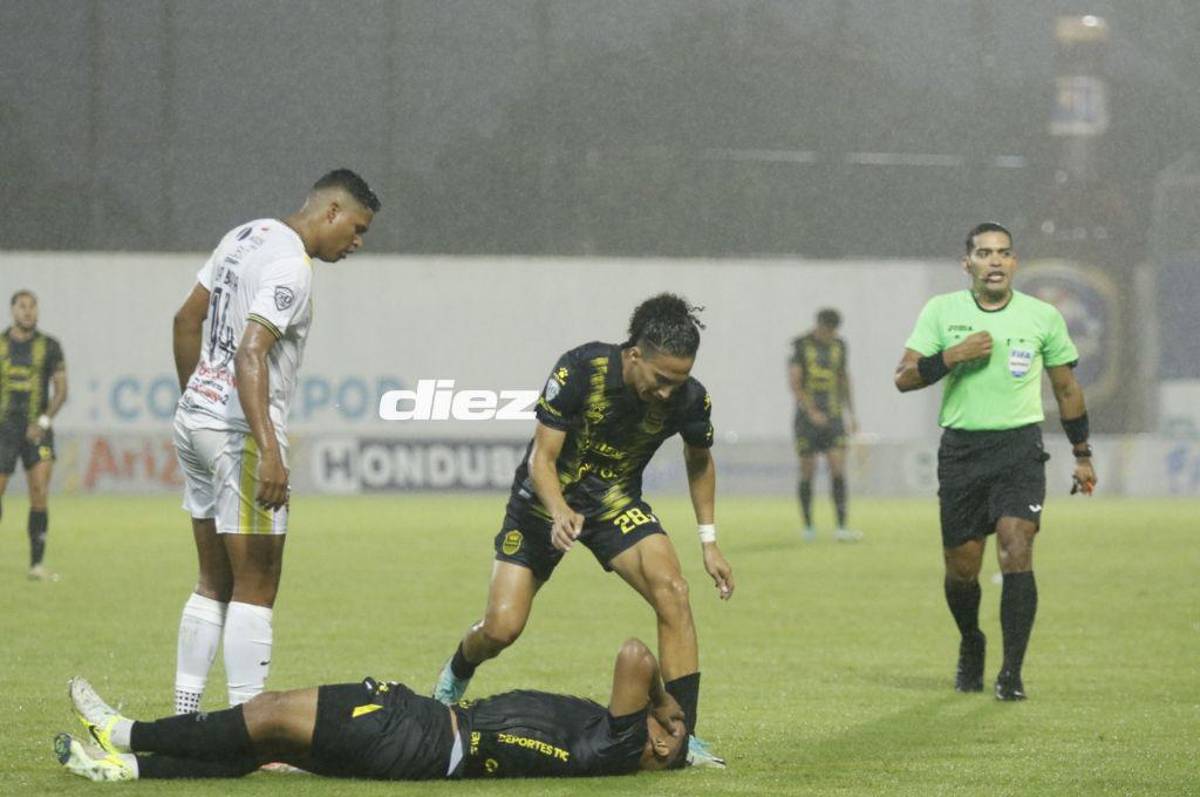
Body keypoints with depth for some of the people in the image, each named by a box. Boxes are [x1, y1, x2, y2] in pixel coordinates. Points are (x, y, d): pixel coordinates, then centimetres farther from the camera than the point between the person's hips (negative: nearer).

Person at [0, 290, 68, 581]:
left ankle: (37, 565, -10)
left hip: (37, 429, 0)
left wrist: (44, 421, -14)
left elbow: (61, 390, -1)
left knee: (40, 492, -13)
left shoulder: (49, 346, 2)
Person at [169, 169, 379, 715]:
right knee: (255, 588, -6)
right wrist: (269, 451, -30)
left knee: (214, 584, 14)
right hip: (239, 432, -9)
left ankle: (184, 717, 14)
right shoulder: (291, 266, -15)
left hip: (196, 418, 9)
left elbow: (187, 320, 20)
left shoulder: (246, 236, 12)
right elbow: (250, 354, -25)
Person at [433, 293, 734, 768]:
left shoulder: (688, 398, -19)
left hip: (616, 502, 2)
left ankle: (684, 734, -17)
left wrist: (708, 542, 2)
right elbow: (542, 458, -23)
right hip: (548, 500, -2)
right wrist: (560, 514, -42)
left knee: (672, 591, -24)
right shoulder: (580, 371, -28)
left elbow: (699, 460, 4)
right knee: (501, 628, -9)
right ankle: (458, 673, 30)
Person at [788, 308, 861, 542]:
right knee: (808, 473, 1)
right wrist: (811, 412, -22)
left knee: (838, 470, -8)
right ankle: (808, 527, 13)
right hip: (807, 416, -3)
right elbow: (794, 383, -13)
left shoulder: (838, 345, 9)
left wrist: (851, 414, 19)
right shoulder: (800, 346, -5)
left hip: (833, 416, 3)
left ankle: (841, 528, -12)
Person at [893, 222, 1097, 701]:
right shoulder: (941, 311, 2)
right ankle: (970, 645, 35)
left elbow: (1066, 388, 14)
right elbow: (904, 378, -2)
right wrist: (954, 356, -16)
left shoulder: (1043, 317, 3)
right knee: (961, 567, 5)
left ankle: (1012, 672, -12)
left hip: (1019, 448, -1)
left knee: (1016, 553, -17)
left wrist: (1082, 455, 16)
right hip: (960, 449, 1)